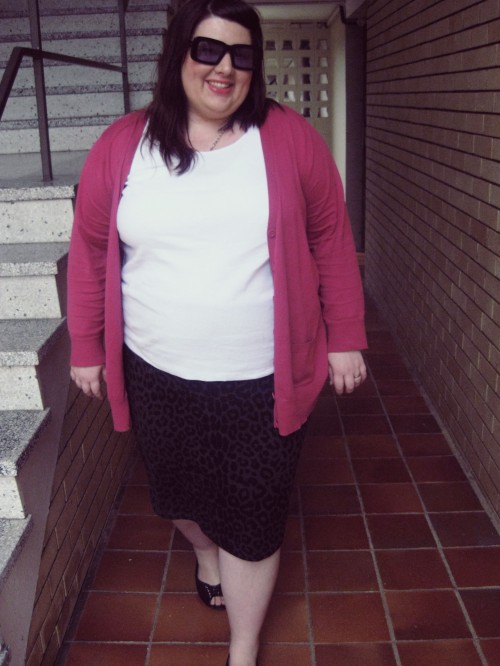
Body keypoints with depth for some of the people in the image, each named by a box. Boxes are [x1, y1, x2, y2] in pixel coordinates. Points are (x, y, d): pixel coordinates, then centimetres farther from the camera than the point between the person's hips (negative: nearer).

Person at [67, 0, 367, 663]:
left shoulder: (291, 139, -5)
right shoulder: (121, 145, -2)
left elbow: (332, 243, 0)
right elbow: (90, 253, 4)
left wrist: (345, 339, 1)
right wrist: (86, 348, 6)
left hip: (264, 378, -1)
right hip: (158, 375, 2)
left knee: (252, 520, 10)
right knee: (180, 490, 24)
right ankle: (207, 554, 60)